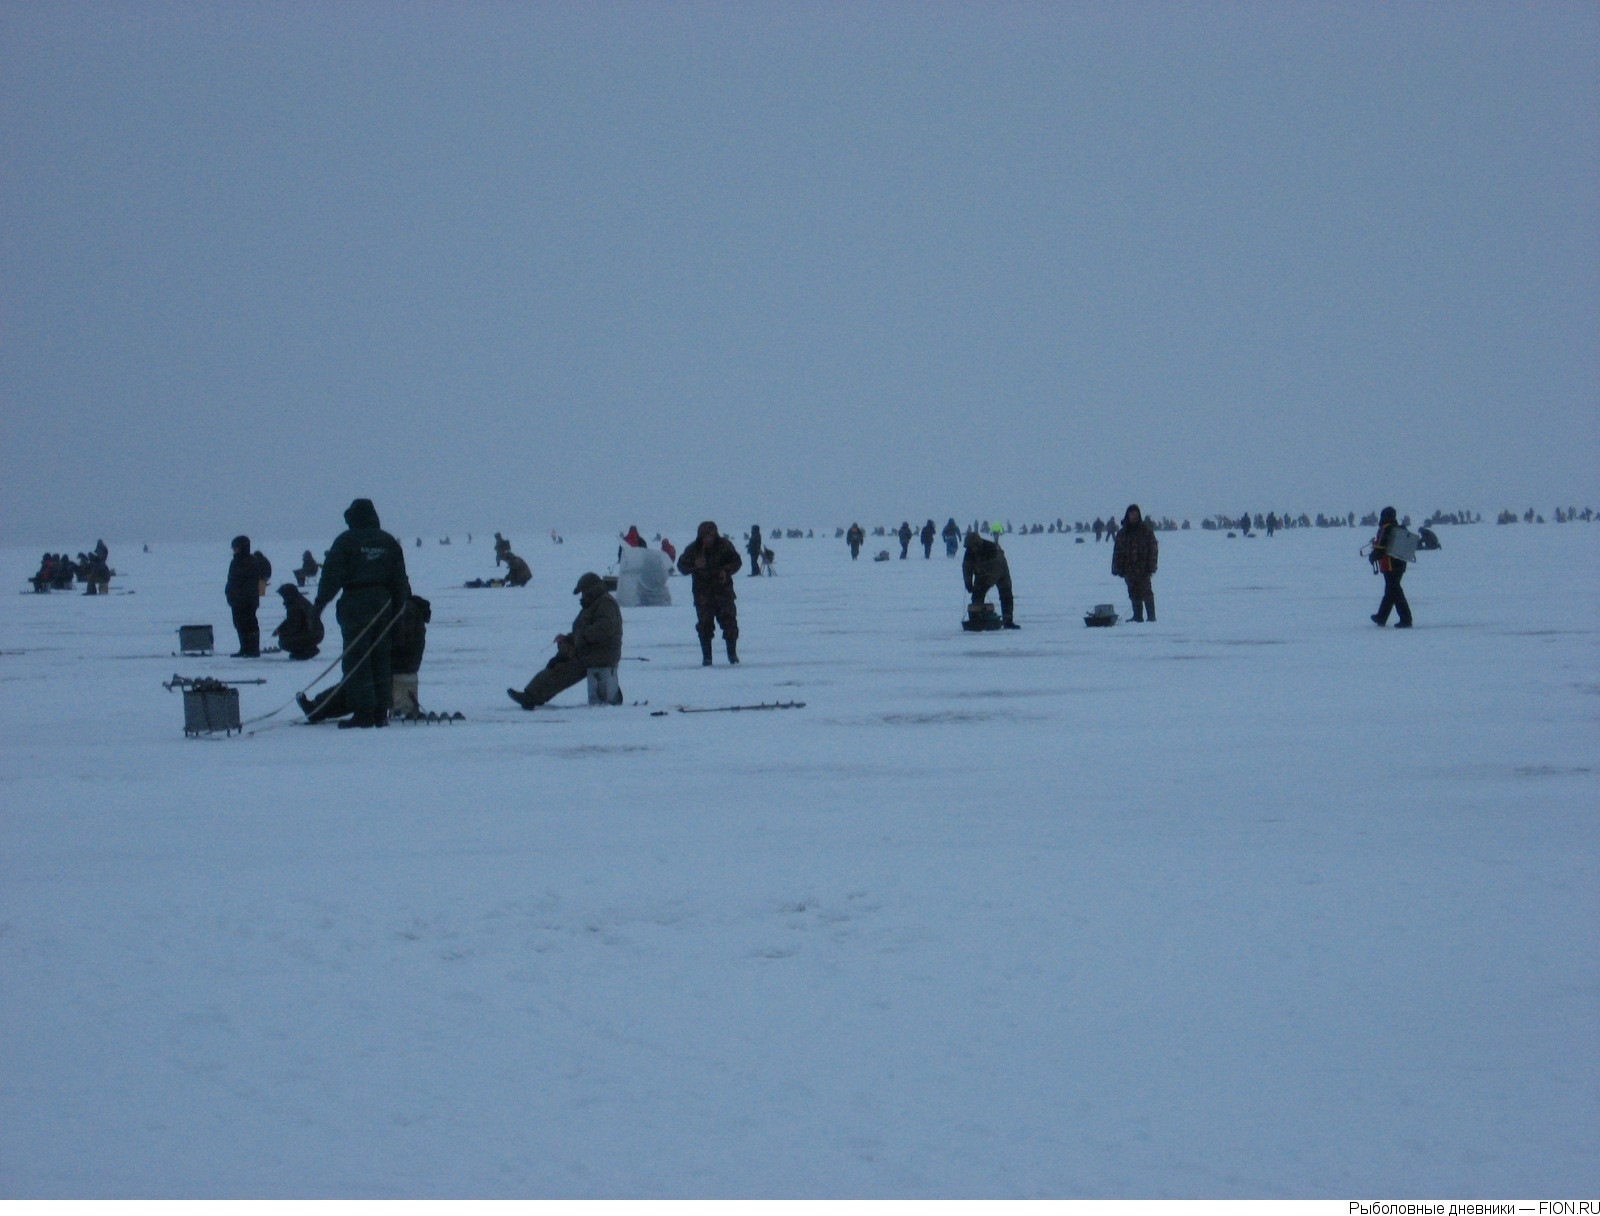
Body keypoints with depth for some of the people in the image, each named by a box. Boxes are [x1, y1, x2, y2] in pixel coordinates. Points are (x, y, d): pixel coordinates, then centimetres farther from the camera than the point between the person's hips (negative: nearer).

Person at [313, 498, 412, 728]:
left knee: (356, 659, -3)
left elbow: (332, 574, -11)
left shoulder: (346, 541, -5)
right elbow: (400, 579, 12)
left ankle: (363, 713, -7)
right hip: (383, 603, 5)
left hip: (355, 602, -5)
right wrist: (398, 606, 17)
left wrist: (320, 603, -7)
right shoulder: (388, 542, 12)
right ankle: (381, 713, 9)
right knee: (381, 660, 10)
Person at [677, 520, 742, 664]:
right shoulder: (693, 549, -5)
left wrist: (726, 571, -15)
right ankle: (706, 656, 3)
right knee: (704, 624, -3)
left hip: (723, 589, 0)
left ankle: (732, 653, 13)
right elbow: (682, 566, -6)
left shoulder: (725, 545, -4)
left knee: (729, 620, 0)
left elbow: (737, 561, 4)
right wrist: (694, 564, -26)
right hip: (702, 592, 0)